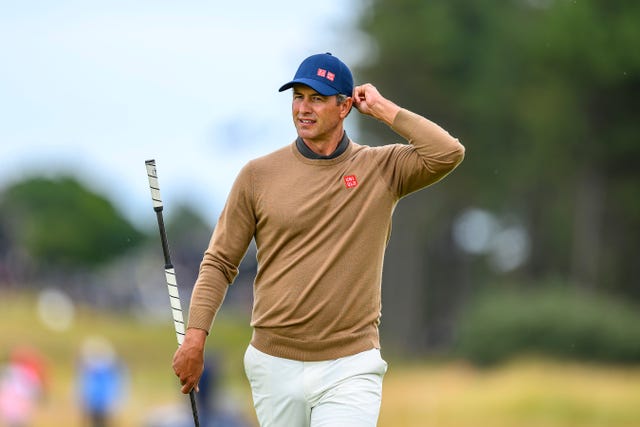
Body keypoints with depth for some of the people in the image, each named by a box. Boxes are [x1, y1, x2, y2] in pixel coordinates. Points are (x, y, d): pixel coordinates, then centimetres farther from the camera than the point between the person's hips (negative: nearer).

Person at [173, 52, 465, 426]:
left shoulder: (381, 169, 4)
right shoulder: (260, 174, 4)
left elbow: (448, 153, -13)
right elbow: (220, 262, 7)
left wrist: (382, 109, -4)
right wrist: (195, 337, -3)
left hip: (349, 367, -2)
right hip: (275, 364, 2)